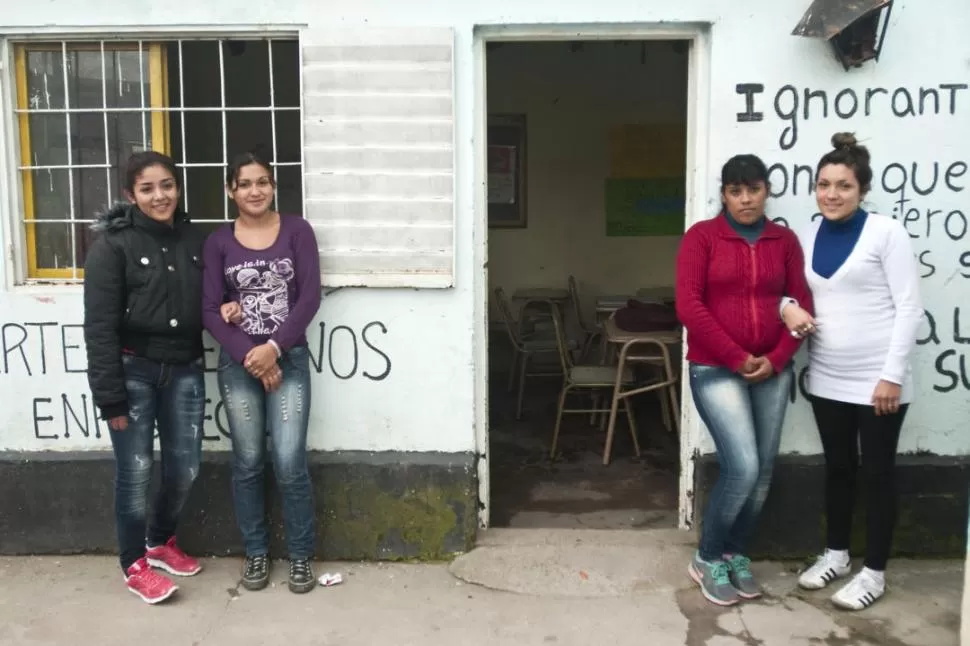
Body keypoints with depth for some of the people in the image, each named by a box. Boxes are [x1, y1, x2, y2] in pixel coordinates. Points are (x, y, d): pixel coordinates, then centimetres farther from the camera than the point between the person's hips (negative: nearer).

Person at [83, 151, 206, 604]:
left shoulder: (194, 240, 7)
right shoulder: (113, 244, -8)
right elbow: (99, 326, -11)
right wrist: (110, 395, -14)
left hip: (184, 371, 5)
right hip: (133, 372, -4)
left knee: (185, 469, 10)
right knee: (135, 472, 4)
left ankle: (161, 543, 36)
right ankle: (134, 564, 24)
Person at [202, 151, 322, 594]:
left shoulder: (296, 230, 1)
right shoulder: (218, 242, 4)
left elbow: (310, 297, -6)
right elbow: (210, 310, -1)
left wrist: (273, 348, -14)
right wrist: (248, 355, -13)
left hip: (289, 359, -1)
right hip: (238, 363, 1)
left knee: (289, 462, -5)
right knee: (247, 462, 7)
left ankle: (301, 555, 12)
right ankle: (256, 553, 24)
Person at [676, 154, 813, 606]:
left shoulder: (784, 241, 8)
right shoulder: (701, 236, -4)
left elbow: (801, 305, 6)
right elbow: (688, 306, -11)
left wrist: (775, 359, -8)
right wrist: (737, 358, -13)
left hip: (772, 372, 5)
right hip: (715, 370, -4)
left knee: (763, 471, 7)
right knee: (743, 468, -12)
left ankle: (735, 554, 28)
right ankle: (707, 559, 10)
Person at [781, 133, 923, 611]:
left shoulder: (886, 233, -9)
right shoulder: (809, 235, 6)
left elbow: (909, 308, -11)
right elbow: (790, 289, 16)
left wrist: (892, 375, -16)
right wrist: (787, 306, -8)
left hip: (876, 380, -5)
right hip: (826, 377, 5)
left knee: (876, 471, 7)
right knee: (837, 466, 17)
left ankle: (874, 572, 20)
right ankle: (835, 554, 34)